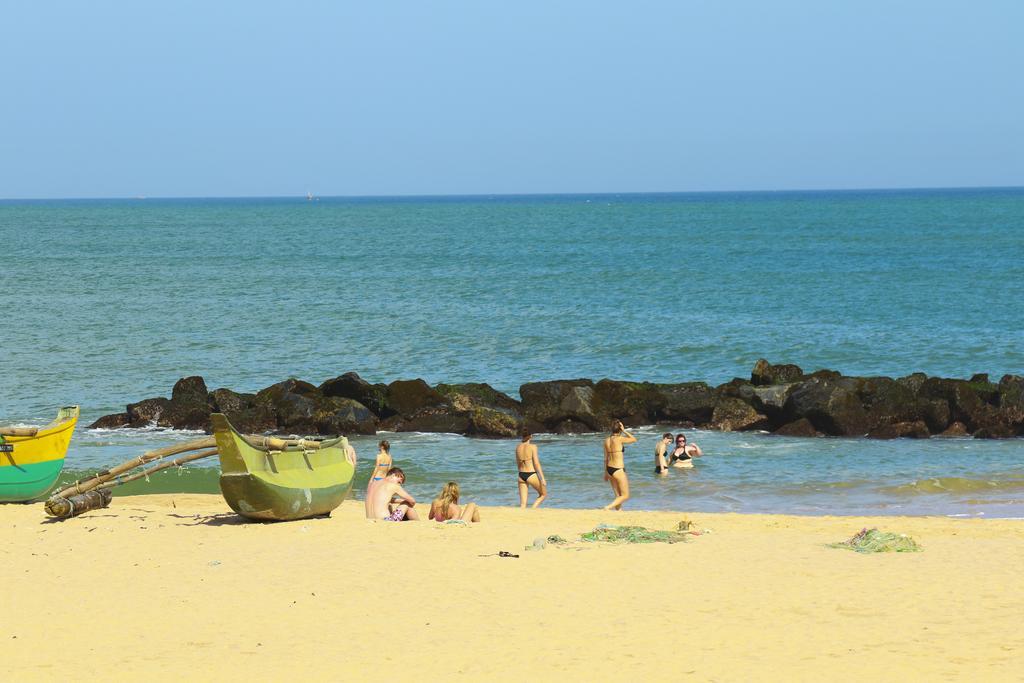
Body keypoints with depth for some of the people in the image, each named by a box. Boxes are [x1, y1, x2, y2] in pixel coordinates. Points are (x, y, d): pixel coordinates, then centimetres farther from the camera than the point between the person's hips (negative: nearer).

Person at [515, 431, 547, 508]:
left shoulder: (518, 447, 6)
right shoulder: (533, 447, -10)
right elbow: (536, 463, -13)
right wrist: (542, 478, -11)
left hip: (521, 476, 5)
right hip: (531, 475, -5)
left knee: (522, 504, 5)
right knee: (543, 494, 17)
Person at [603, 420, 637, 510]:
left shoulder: (607, 440, 5)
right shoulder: (619, 439, -14)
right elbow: (634, 439, 1)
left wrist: (606, 473, 20)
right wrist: (624, 431, -1)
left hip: (609, 469, 7)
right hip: (618, 470, -7)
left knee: (618, 496, 17)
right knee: (625, 496, 3)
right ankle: (608, 507, -15)